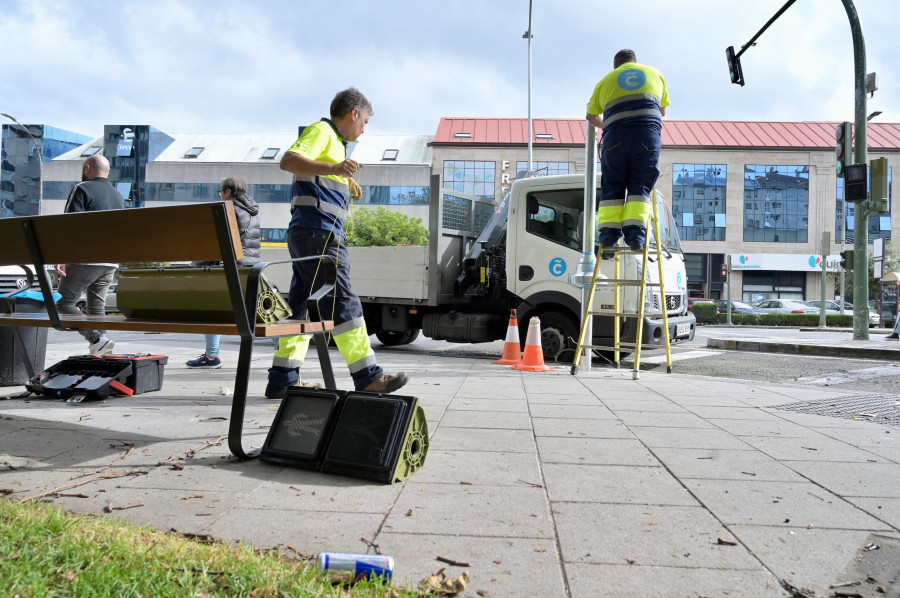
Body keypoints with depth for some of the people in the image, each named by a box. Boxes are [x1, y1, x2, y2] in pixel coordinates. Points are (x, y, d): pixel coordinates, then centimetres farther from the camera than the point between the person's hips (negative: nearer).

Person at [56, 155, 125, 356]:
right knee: (97, 306, 10)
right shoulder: (119, 196, 18)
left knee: (64, 303, -1)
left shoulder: (83, 189, -3)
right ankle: (99, 353, 2)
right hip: (110, 262, 7)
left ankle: (97, 339, -17)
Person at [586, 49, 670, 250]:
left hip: (616, 133, 0)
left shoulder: (606, 80, 24)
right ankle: (635, 229, -11)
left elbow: (591, 116, 29)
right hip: (649, 131, 0)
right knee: (641, 186, 3)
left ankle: (609, 229, -4)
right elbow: (662, 110, 33)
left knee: (612, 185, 6)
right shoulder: (655, 73, 27)